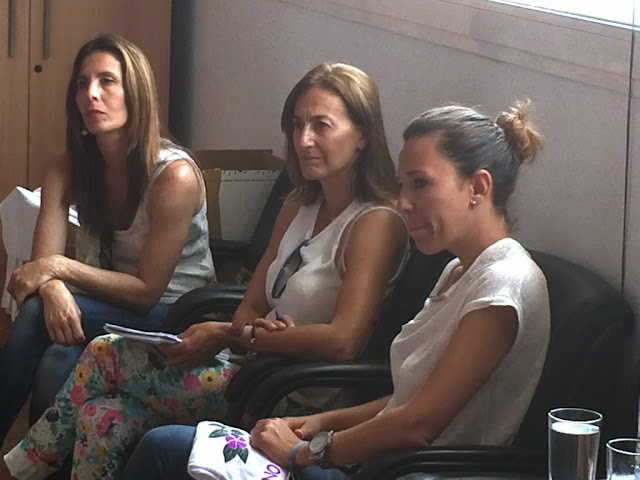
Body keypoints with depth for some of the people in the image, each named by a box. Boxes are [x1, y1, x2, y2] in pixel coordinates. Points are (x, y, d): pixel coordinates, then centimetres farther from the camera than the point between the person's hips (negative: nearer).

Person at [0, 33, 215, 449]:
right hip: (106, 304, 5)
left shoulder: (175, 175, -20)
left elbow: (147, 291, -18)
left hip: (172, 313, -5)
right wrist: (53, 289, -34)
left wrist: (61, 267, -25)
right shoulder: (67, 168, -2)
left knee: (36, 318, -28)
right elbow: (44, 262, -10)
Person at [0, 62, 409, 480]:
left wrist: (229, 336, -16)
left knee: (107, 354, -10)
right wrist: (254, 330, -14)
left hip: (297, 401, -8)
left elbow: (342, 341, -24)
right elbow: (251, 307, 13)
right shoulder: (298, 207, 15)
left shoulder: (376, 222, -12)